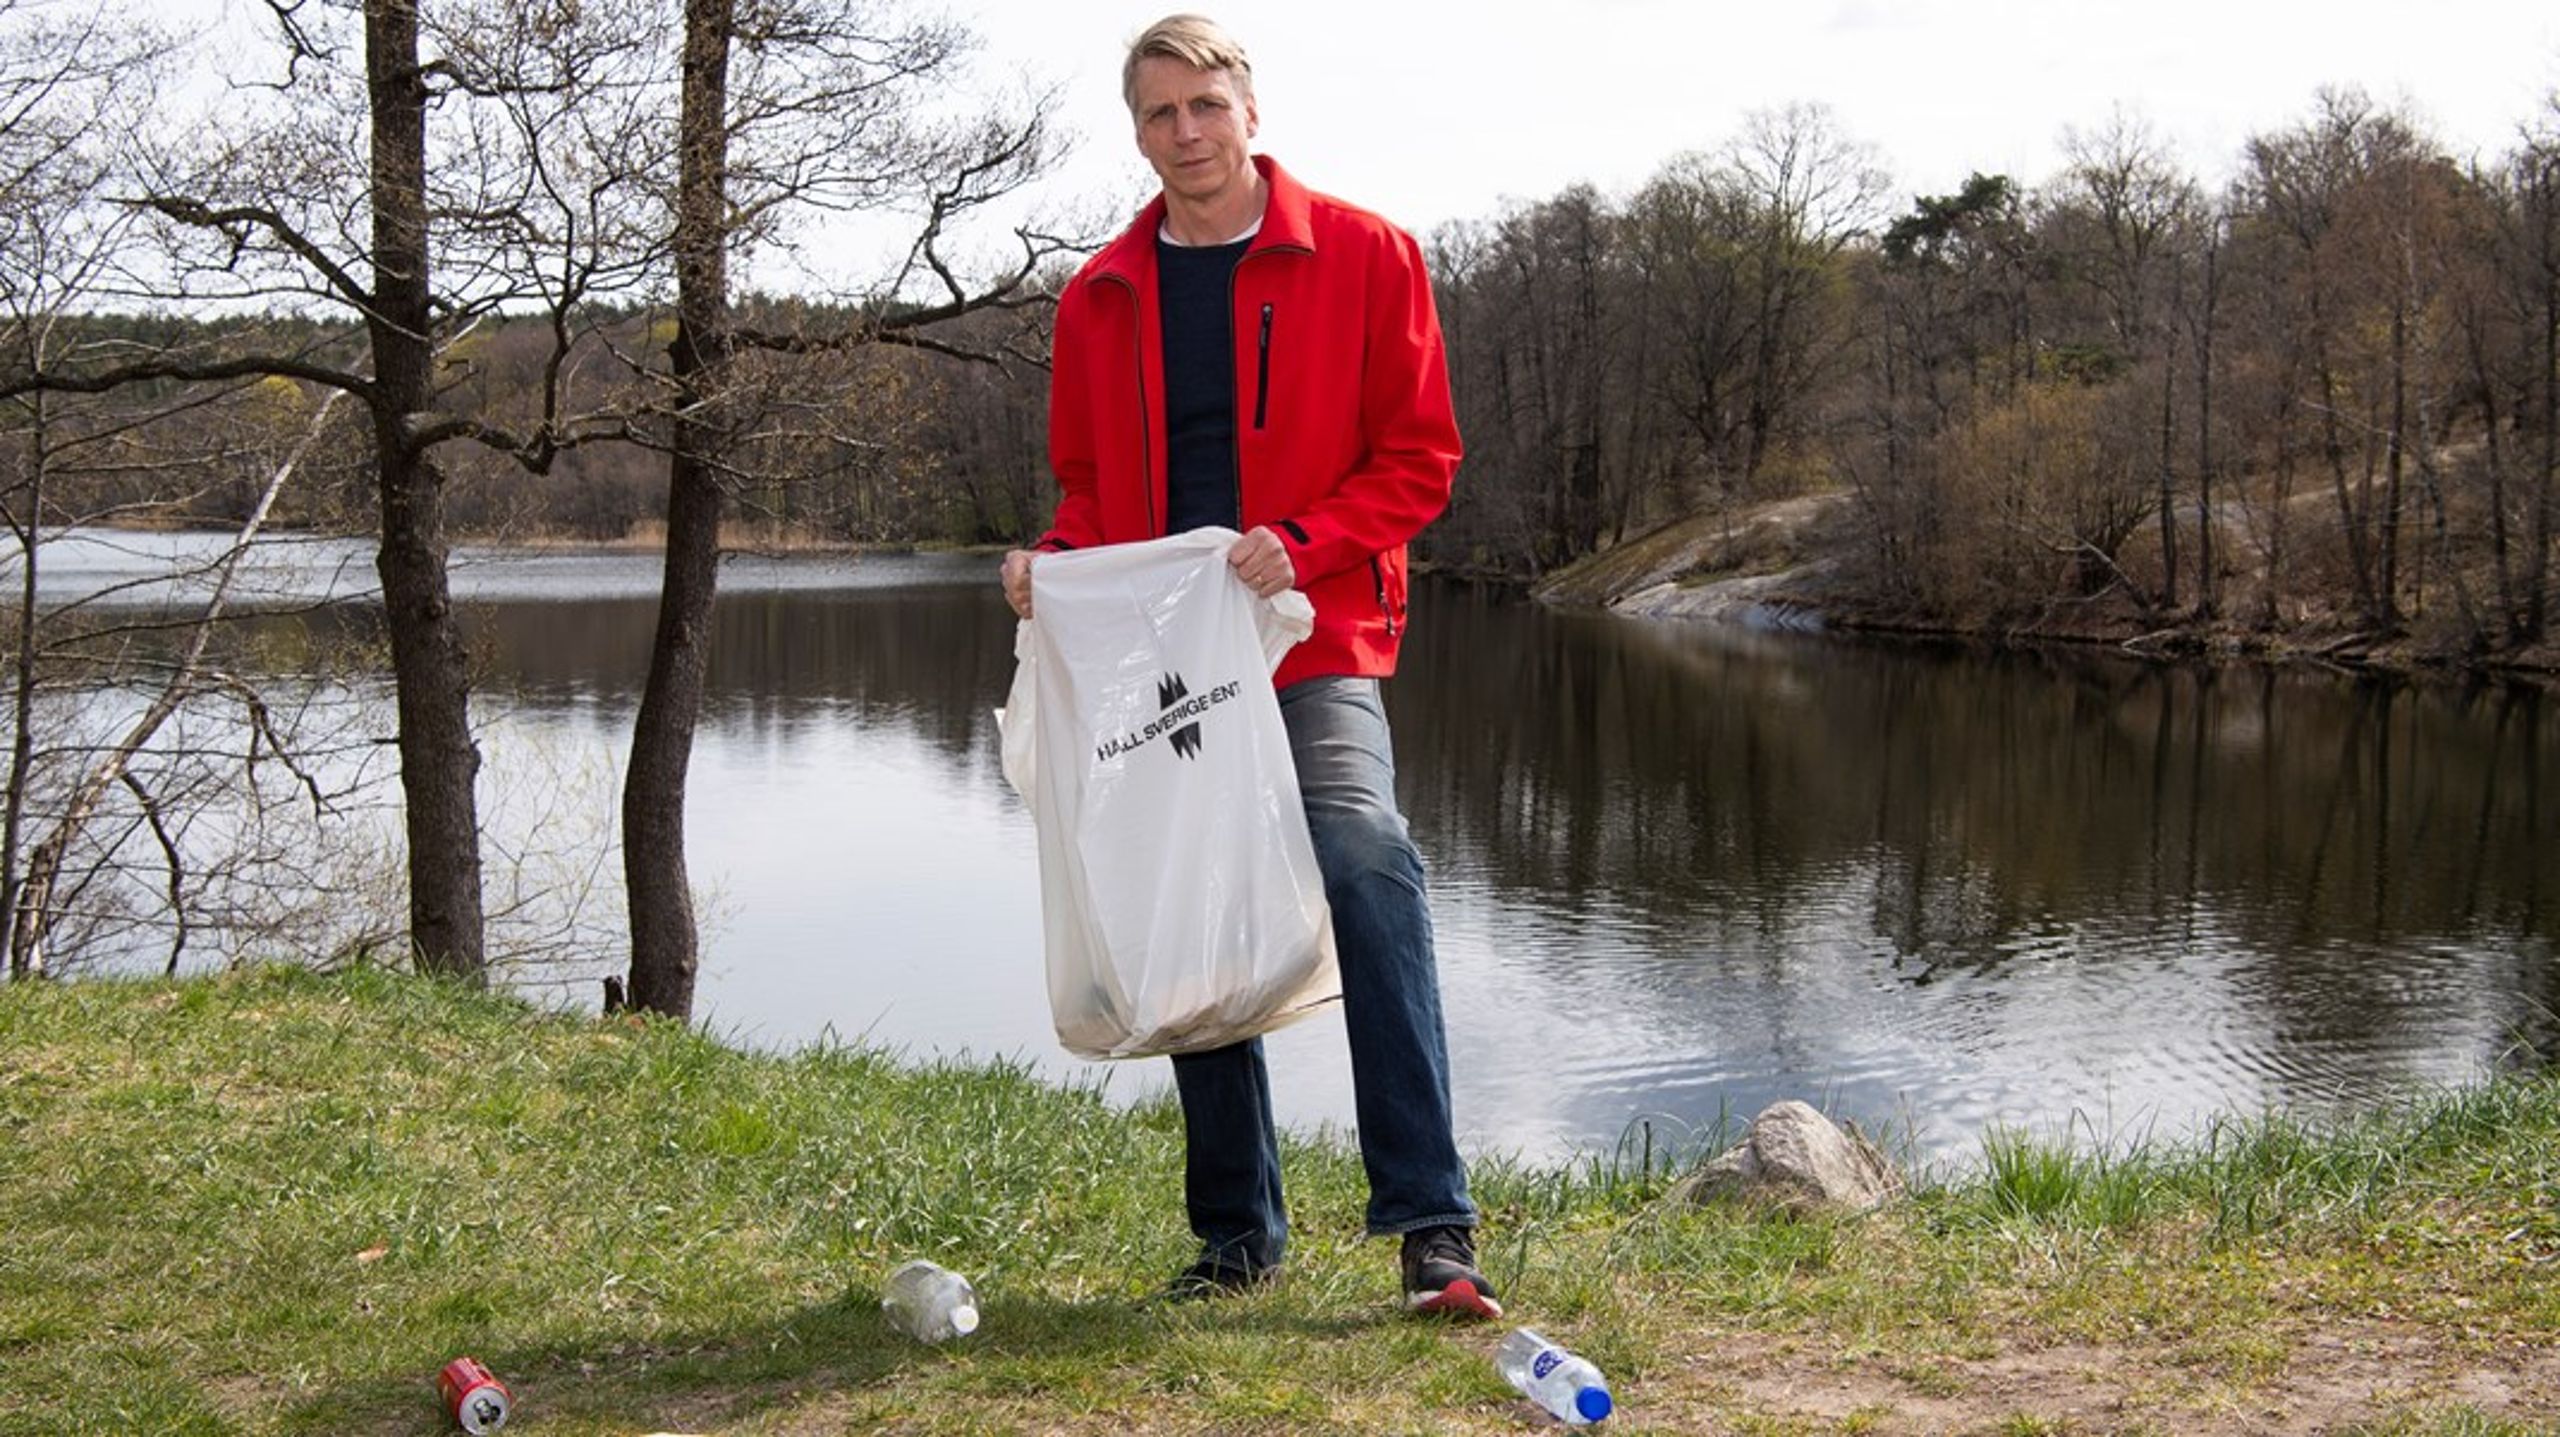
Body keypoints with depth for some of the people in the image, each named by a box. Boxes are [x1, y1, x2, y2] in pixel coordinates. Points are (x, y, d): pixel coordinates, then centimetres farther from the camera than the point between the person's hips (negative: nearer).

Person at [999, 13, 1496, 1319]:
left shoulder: (1362, 257, 1)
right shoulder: (1101, 296, 13)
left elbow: (1417, 457, 0)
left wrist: (1305, 544, -16)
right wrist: (1054, 559, -1)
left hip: (1312, 639, -4)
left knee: (1366, 865, -26)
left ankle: (1431, 1224, -24)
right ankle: (1237, 1228, 22)